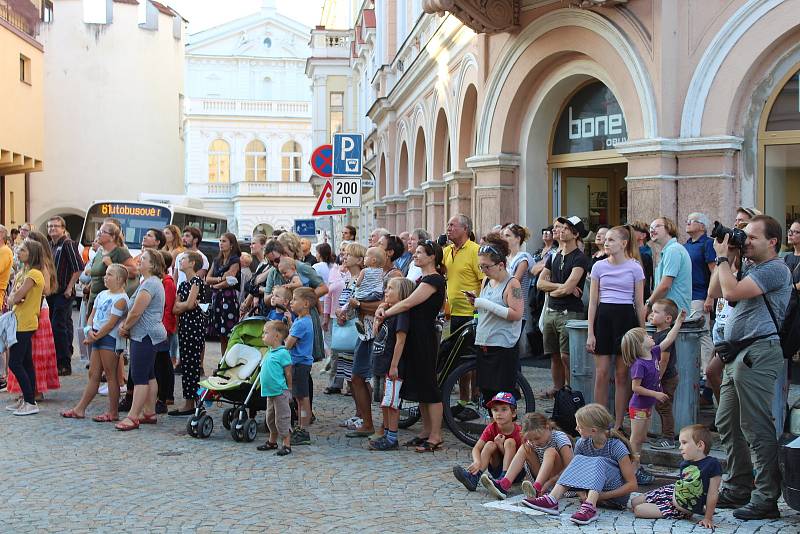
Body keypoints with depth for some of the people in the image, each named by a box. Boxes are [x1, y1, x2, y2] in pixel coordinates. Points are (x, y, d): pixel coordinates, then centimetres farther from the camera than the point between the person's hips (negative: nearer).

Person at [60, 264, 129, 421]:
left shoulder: (120, 299, -11)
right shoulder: (102, 294, 15)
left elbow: (111, 323, -16)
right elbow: (92, 315, 15)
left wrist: (95, 337, -12)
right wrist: (90, 330, -5)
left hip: (110, 338, -8)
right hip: (97, 338, 8)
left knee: (111, 375, -2)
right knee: (93, 374, 11)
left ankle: (113, 413, 4)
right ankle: (80, 409, 14)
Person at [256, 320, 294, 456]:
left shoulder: (283, 353, -15)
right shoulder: (269, 353, 10)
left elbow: (288, 374, -12)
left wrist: (289, 391, -8)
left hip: (280, 392, -9)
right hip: (270, 392, 9)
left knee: (282, 419, -3)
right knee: (270, 418, 19)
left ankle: (286, 445, 5)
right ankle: (272, 442, 33)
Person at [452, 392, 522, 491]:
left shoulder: (519, 431, -16)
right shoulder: (491, 428, -6)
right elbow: (476, 448, -16)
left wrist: (501, 446, -27)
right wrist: (477, 462, -37)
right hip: (497, 469, 3)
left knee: (509, 442, -24)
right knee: (490, 445, -22)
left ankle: (505, 478, -35)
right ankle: (473, 477, -37)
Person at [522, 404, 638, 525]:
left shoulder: (616, 446, -17)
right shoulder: (582, 444, -2)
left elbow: (633, 485, -17)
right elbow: (576, 472, 3)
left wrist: (602, 496, -24)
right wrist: (582, 494, -18)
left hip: (618, 496, -5)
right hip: (592, 491, 5)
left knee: (599, 462, -27)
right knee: (578, 460, -17)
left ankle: (590, 507, -48)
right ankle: (551, 500, -32)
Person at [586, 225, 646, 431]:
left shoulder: (635, 268, 2)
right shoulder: (599, 266, 6)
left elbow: (639, 303, 5)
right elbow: (593, 301, 7)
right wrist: (590, 333, 1)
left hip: (626, 317, -1)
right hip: (603, 316, 2)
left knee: (622, 375, 3)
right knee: (601, 373, 0)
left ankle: (618, 424, 11)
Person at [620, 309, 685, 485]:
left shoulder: (653, 353, 0)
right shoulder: (639, 364, -24)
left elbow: (668, 340, 9)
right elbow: (635, 387, -25)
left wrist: (679, 321, 8)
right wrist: (656, 394, -21)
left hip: (647, 406, 8)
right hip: (638, 407, -8)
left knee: (641, 439, 16)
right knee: (635, 440, -1)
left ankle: (637, 467, 25)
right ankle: (634, 470, 5)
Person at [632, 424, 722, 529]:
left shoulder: (712, 464, -24)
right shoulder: (685, 464, -4)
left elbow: (713, 494, -20)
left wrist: (708, 518, -18)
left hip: (683, 510, -6)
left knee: (638, 510, -9)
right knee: (633, 502, 15)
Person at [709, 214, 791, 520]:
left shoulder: (775, 269, -10)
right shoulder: (749, 267, 21)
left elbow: (732, 292, -20)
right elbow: (715, 292, 21)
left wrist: (723, 258, -6)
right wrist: (726, 259, 13)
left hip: (758, 353, -10)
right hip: (739, 354, 10)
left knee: (757, 429, -8)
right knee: (727, 424, 14)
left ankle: (766, 498, -3)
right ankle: (739, 489, 23)